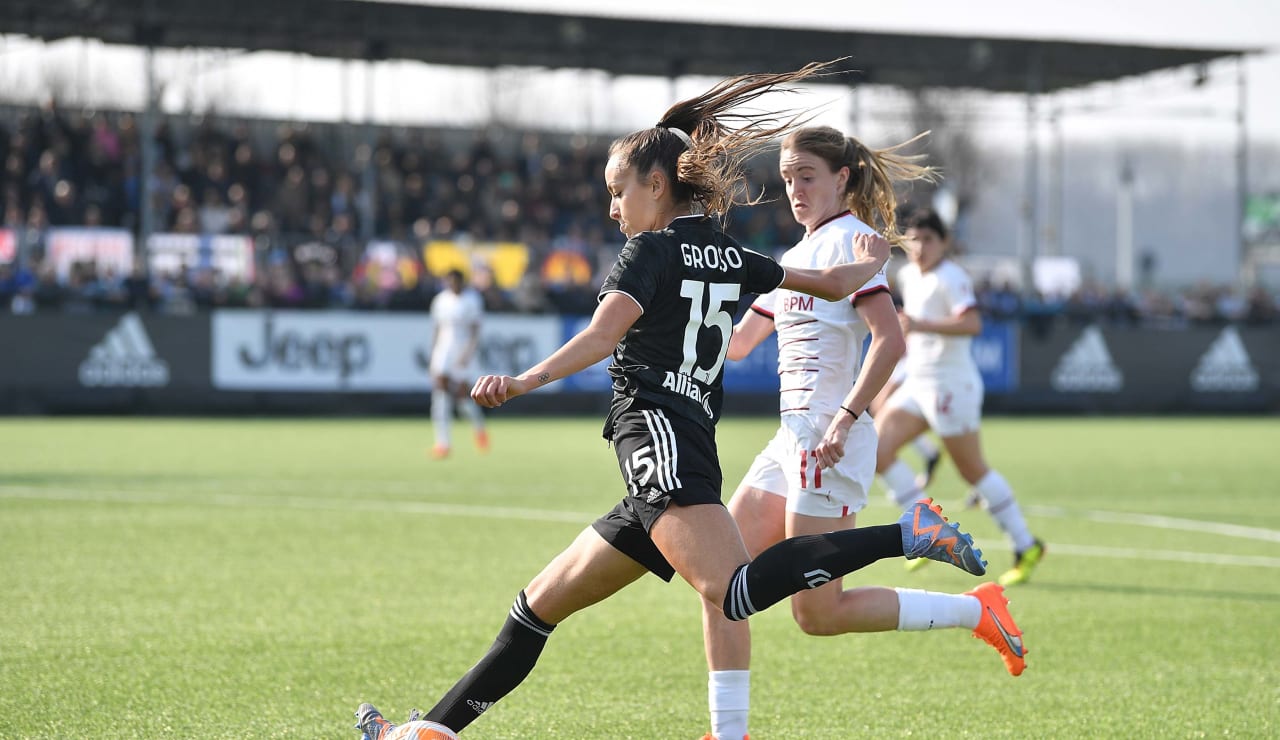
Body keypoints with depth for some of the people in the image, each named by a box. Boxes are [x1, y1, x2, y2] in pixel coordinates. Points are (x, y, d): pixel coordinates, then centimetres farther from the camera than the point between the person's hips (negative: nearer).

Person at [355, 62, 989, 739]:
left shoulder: (652, 249, -2)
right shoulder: (729, 256, 19)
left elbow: (604, 334, -20)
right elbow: (833, 284, 28)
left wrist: (526, 380, -34)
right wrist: (868, 263, 50)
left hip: (658, 437, -10)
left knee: (736, 592, -32)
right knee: (536, 608, 14)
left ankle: (907, 533, -32)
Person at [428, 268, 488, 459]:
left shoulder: (472, 300, -5)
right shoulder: (440, 300, 9)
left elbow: (475, 331, -9)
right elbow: (437, 329, 15)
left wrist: (468, 353, -19)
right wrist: (432, 355, 12)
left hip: (464, 351, -4)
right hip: (443, 349, 4)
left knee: (461, 395, -3)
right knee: (440, 389, -12)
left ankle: (479, 427, 29)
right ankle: (443, 442, -15)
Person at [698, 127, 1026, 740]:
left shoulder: (847, 239, -9)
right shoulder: (795, 256, 19)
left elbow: (890, 339, -21)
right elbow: (734, 343, 26)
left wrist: (845, 419, -27)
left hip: (831, 442, -9)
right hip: (791, 438, 9)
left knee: (817, 614, -8)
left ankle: (975, 610, 2)